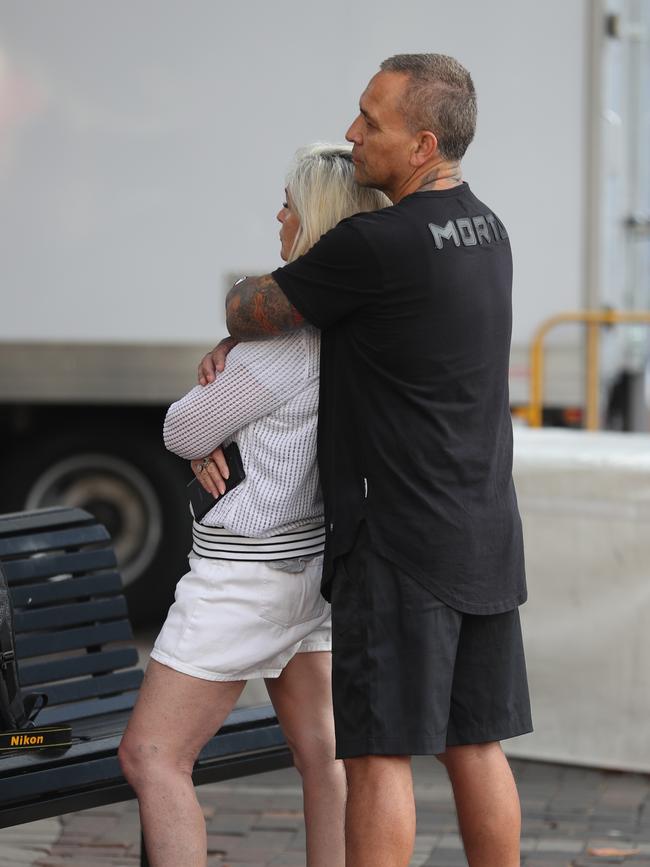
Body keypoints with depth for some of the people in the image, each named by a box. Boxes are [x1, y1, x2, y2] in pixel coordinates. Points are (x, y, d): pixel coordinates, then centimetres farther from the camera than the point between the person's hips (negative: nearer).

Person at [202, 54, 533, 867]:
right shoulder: (485, 232, 11)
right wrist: (238, 343, 8)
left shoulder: (374, 246, -19)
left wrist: (242, 298, 19)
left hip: (401, 546, -8)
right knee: (474, 743, 12)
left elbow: (250, 308, -6)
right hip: (484, 536, 8)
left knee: (378, 752, -4)